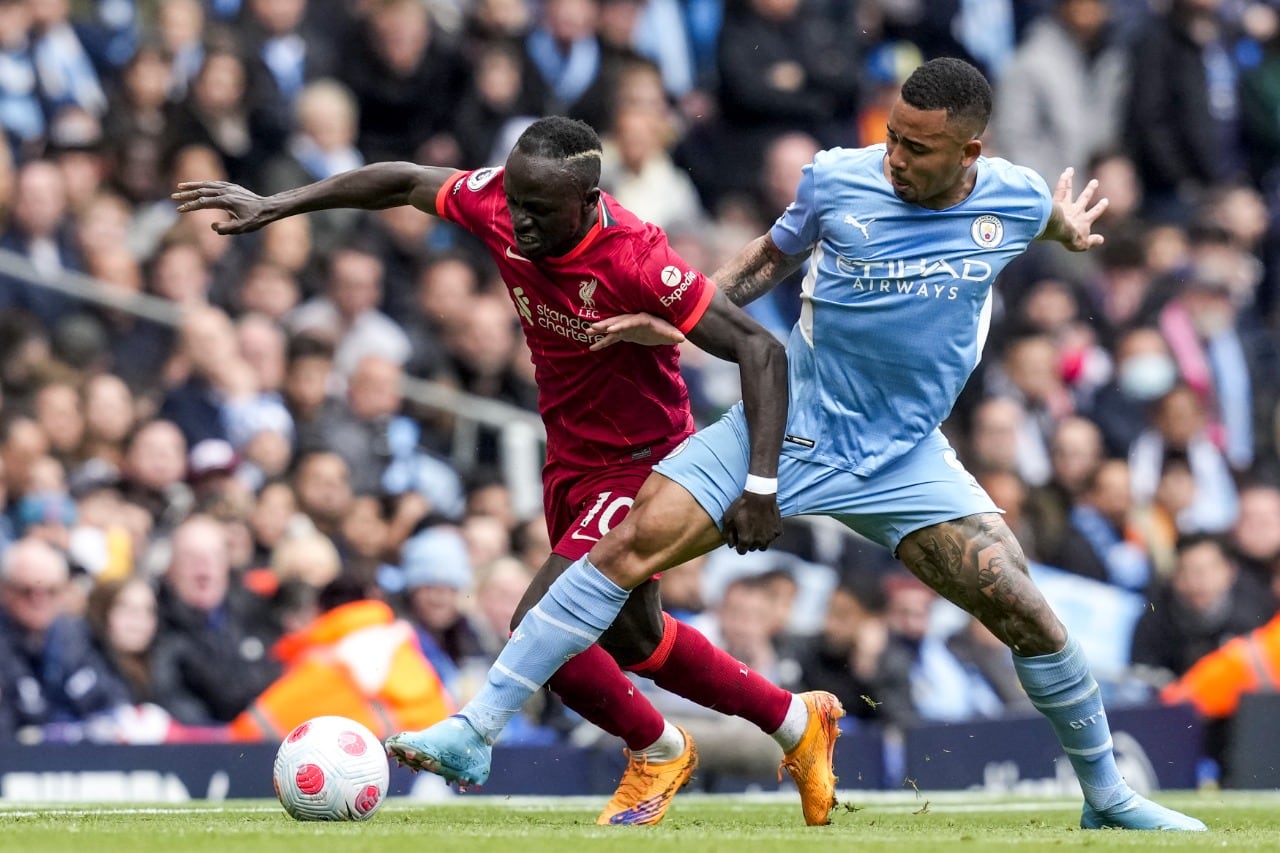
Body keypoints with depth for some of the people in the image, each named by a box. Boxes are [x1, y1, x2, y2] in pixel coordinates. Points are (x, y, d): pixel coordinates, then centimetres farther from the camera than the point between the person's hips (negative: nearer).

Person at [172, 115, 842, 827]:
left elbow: (761, 350, -28)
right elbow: (404, 183, 3)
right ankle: (796, 722, 44)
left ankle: (657, 750, 10)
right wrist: (276, 205, 2)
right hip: (568, 465, 8)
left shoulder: (636, 260, -32)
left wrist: (761, 486, -32)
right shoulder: (499, 204, -15)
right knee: (631, 638, 22)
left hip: (639, 466, -8)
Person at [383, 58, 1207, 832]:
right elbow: (776, 254, 8)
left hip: (905, 457, 1)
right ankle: (475, 732, -14)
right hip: (787, 426, -1)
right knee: (628, 547, -17)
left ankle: (1107, 795, 14)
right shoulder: (838, 179, -11)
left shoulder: (1015, 199, -8)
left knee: (1026, 612, -10)